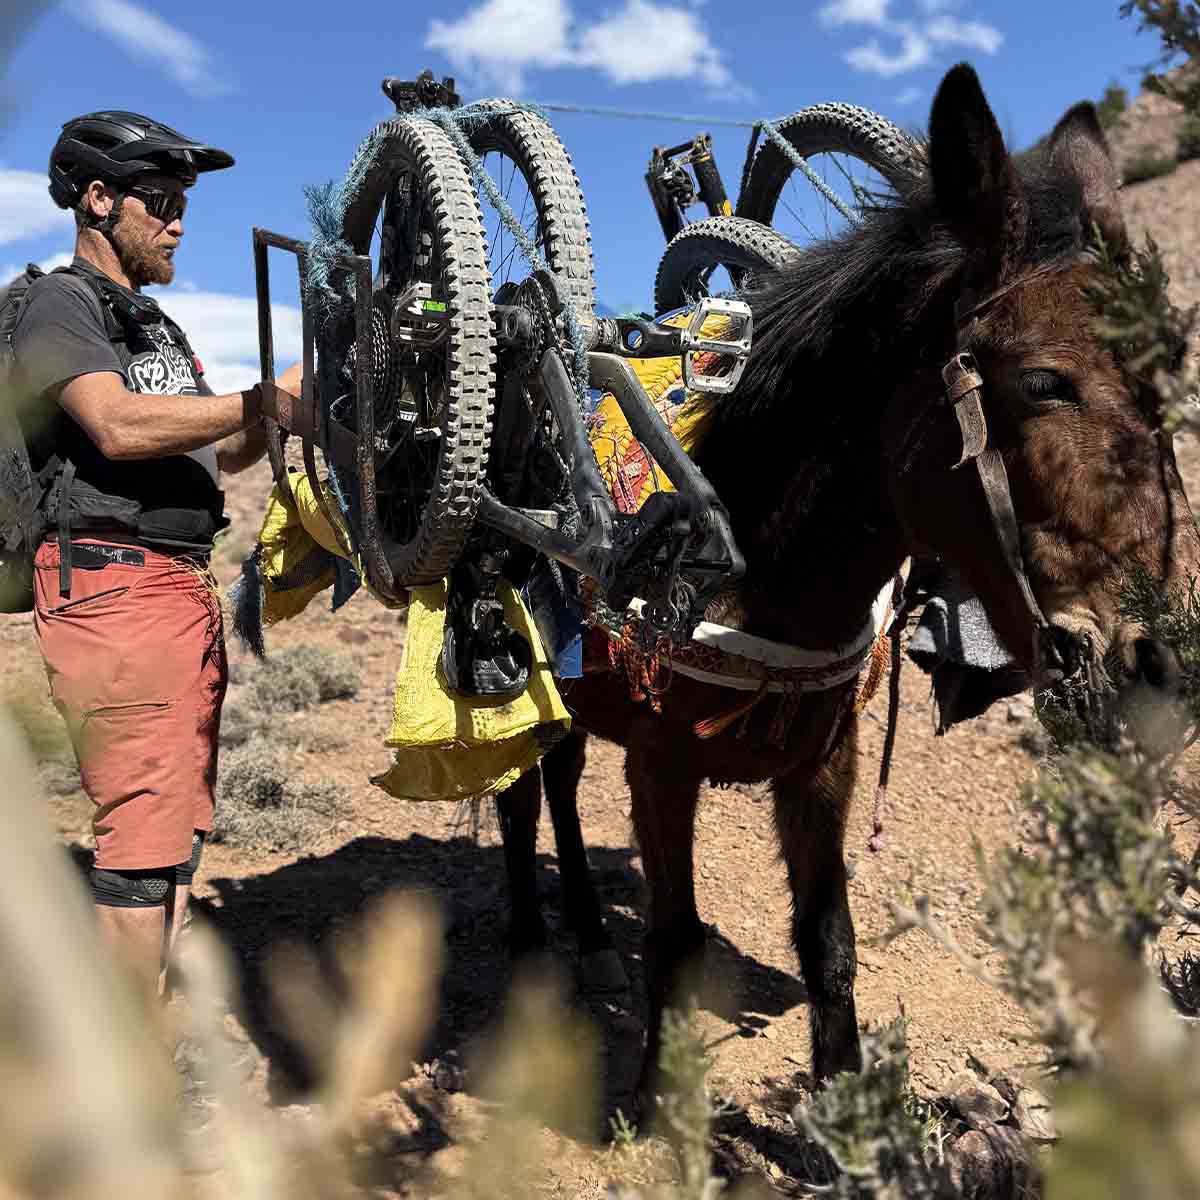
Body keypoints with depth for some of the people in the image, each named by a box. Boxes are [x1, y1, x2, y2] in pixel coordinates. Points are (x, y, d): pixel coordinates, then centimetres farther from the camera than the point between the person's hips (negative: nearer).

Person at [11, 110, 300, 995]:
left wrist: (288, 407, 6)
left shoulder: (157, 324, 26)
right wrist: (269, 399, -20)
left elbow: (217, 452, 21)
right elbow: (121, 426, -21)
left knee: (180, 830, 11)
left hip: (187, 586, 9)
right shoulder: (61, 304, -3)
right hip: (115, 587, -9)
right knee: (143, 835, -10)